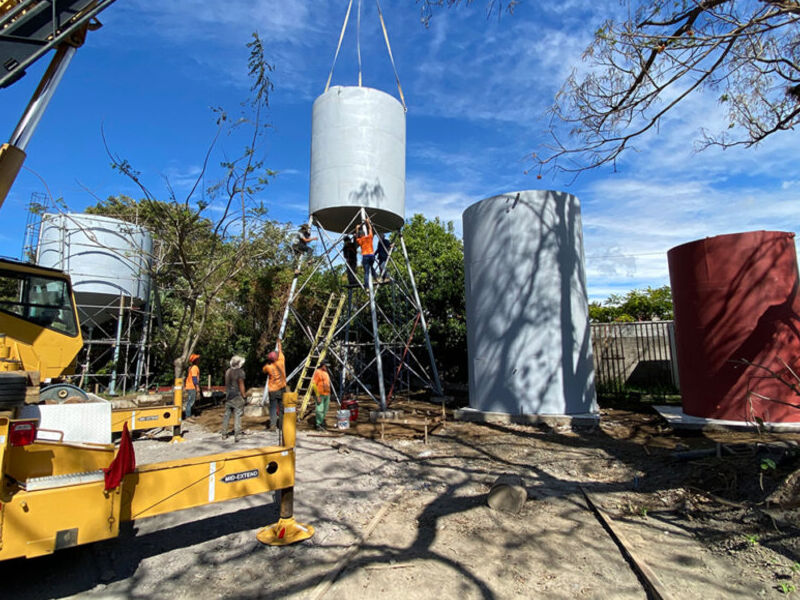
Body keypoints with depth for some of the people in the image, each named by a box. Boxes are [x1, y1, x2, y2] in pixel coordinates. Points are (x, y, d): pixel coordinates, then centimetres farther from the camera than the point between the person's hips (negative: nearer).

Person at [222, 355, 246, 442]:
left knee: (227, 414, 14)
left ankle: (224, 434, 21)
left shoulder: (227, 371, 7)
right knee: (237, 415, -4)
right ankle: (237, 435, -7)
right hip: (237, 396, -6)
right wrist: (243, 396, -5)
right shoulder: (240, 372, -11)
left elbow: (226, 384, 12)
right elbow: (241, 385, -12)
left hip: (228, 395, 6)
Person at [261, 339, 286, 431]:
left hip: (273, 390, -1)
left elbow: (263, 369, 17)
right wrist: (279, 343, 24)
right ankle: (281, 424, 11)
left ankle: (273, 425, -7)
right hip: (281, 389, 1)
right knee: (282, 407, 8)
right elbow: (281, 352, 10)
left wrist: (268, 363, 11)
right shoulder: (280, 363, -7)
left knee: (273, 408, 1)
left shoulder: (268, 367, -9)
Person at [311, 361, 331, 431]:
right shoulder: (317, 372, -7)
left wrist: (329, 397, 19)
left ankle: (322, 423, 17)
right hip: (320, 395, -7)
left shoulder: (326, 373, 17)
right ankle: (319, 425, 0)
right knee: (320, 410, -8)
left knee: (325, 410, 9)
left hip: (327, 395, 7)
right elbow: (314, 384, -13)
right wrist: (317, 396, -17)